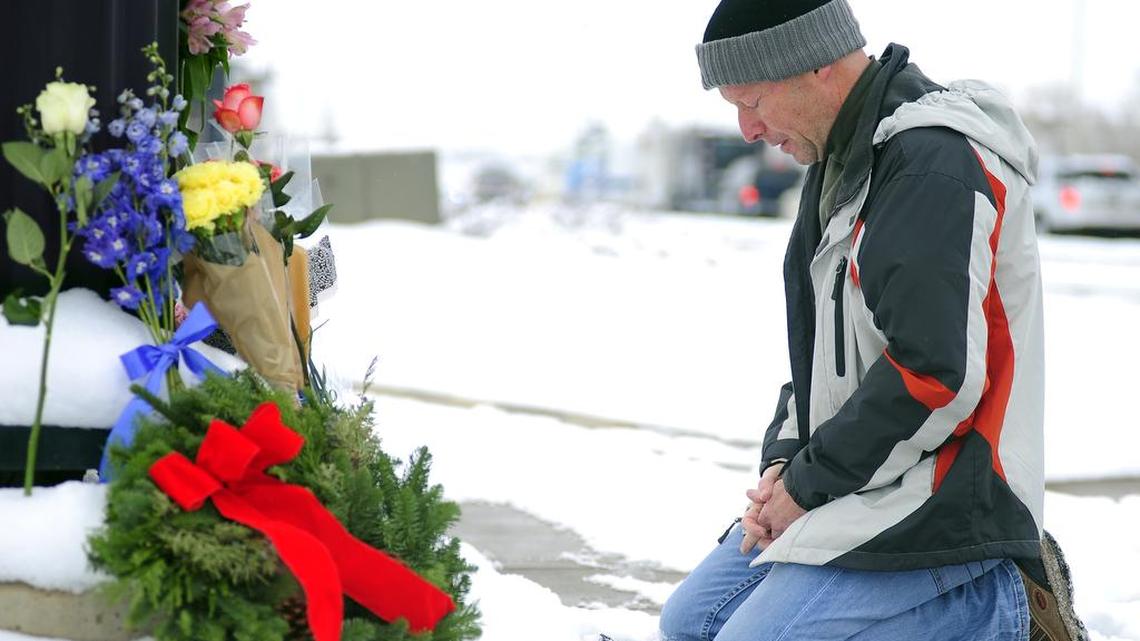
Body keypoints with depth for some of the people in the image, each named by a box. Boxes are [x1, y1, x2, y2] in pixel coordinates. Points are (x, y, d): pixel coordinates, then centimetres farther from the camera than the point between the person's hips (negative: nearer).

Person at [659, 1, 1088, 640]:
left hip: (938, 512, -11)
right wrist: (784, 458, 3)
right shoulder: (840, 160, 13)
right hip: (843, 488, 11)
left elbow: (934, 376, -27)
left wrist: (807, 484, -16)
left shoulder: (935, 163, -20)